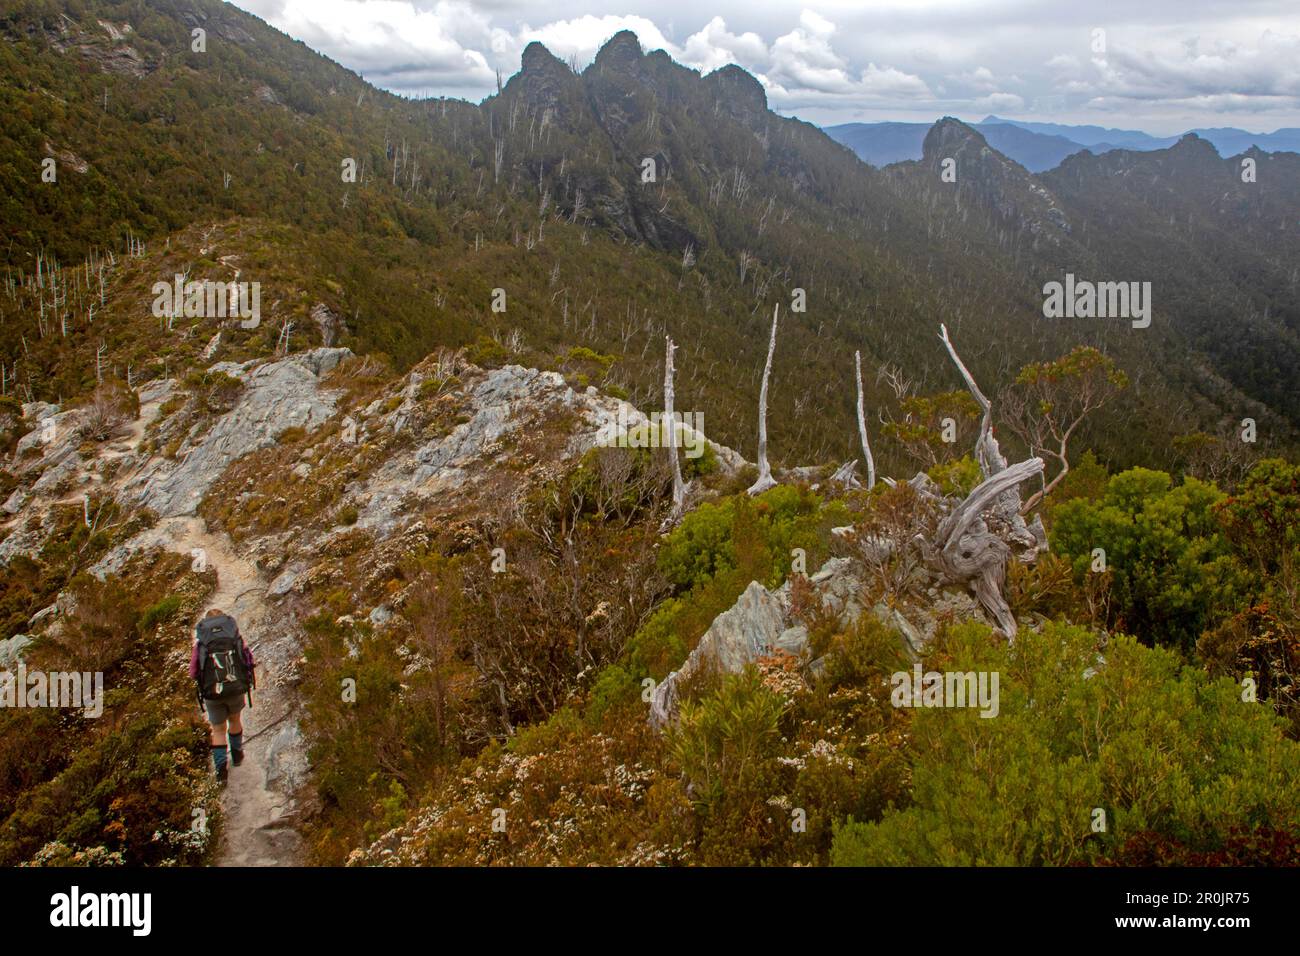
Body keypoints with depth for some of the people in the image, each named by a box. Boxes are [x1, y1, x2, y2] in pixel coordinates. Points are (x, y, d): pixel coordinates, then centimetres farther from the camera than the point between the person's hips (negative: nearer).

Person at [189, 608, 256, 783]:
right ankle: (236, 754, 44)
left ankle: (221, 767, 9)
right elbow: (248, 660, 0)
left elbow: (193, 673, 2)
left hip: (212, 692, -1)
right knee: (235, 719, 29)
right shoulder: (236, 637, 2)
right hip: (237, 688, 1)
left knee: (218, 730, 18)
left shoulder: (201, 643, 1)